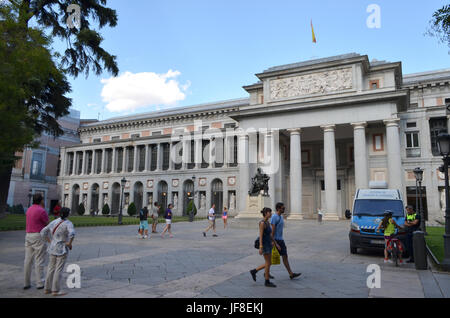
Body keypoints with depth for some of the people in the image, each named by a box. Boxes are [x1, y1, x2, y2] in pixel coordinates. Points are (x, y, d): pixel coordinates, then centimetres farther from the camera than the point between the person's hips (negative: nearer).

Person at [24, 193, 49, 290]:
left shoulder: (29, 209, 11)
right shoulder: (42, 211, -15)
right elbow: (48, 224, -7)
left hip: (28, 235, 8)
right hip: (38, 236, -8)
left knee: (28, 260, 9)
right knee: (39, 260, -2)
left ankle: (26, 283, 15)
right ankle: (40, 283, 4)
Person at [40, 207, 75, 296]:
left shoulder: (54, 222, 5)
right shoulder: (68, 223, -15)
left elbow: (43, 233, 7)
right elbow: (72, 234, -32)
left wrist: (50, 242, 10)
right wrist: (70, 243, -16)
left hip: (53, 248, 7)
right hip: (62, 250, -7)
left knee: (51, 269, 15)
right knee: (59, 270, -1)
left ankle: (47, 289, 20)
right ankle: (55, 291, 2)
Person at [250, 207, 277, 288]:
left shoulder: (267, 222, 10)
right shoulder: (262, 223, -18)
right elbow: (260, 236, -21)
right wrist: (261, 247, -22)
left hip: (268, 244, 9)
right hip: (264, 245, -9)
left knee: (268, 263, 12)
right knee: (268, 263, -2)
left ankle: (254, 271, 25)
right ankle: (267, 282, 10)